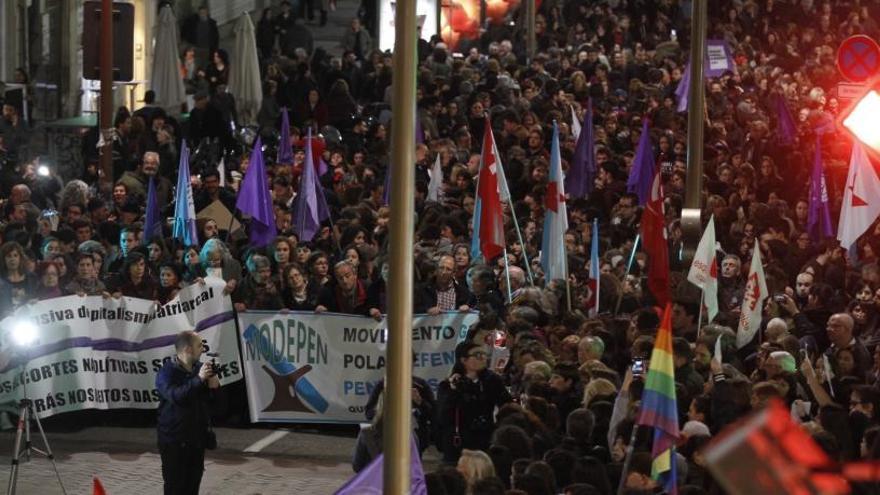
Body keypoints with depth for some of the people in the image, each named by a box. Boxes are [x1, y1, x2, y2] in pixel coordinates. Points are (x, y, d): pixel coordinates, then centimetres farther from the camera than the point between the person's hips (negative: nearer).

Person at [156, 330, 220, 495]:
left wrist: (214, 386, -7)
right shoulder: (167, 373, -12)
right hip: (174, 441, -6)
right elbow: (176, 396, -30)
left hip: (198, 438, 6)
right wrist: (199, 379, -28)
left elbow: (213, 399, 16)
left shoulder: (199, 367, 6)